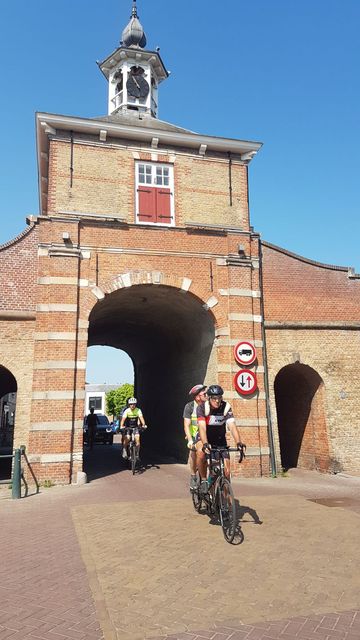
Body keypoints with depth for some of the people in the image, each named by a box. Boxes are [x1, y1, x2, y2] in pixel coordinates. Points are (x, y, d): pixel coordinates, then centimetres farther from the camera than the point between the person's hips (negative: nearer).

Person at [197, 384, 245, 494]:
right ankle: (203, 480, -14)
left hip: (220, 441, 2)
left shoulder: (226, 407, -19)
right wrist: (205, 444, -49)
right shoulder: (202, 407, -22)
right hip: (205, 439, -1)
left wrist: (238, 442, -43)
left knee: (226, 470, -7)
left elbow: (232, 426, -28)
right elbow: (202, 427, -33)